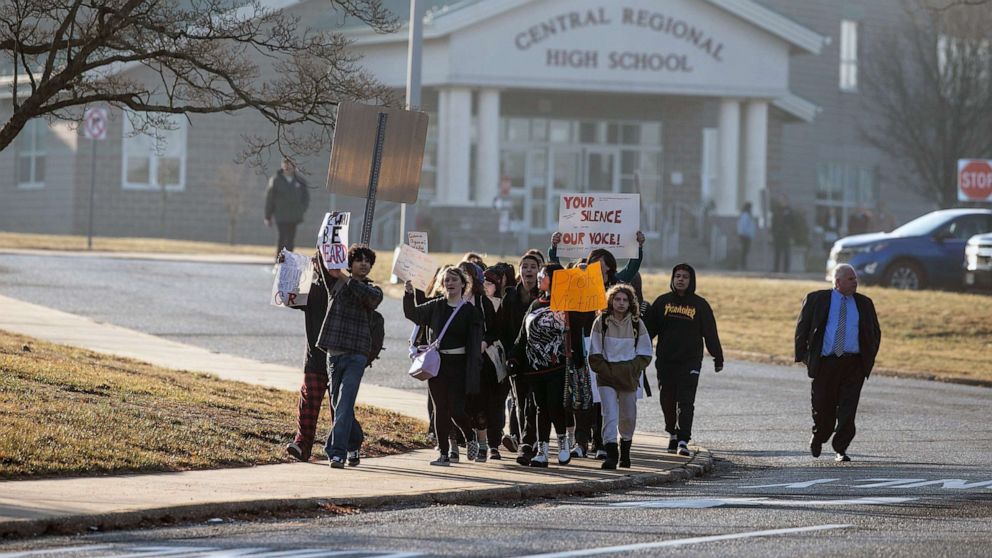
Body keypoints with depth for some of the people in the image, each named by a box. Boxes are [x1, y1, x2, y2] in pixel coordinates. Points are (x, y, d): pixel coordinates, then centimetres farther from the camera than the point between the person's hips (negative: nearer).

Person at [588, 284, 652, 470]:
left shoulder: (636, 324, 3)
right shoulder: (601, 322, -1)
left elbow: (644, 354, 6)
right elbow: (595, 353, 1)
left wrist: (631, 369, -8)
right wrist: (605, 369, -11)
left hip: (629, 377, 2)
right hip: (606, 377, -2)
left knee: (628, 416, 11)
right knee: (610, 414, -14)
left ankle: (625, 452, 30)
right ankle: (611, 454, -19)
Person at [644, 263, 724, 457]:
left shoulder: (700, 304, 2)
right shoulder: (662, 302, 7)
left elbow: (710, 333, 5)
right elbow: (649, 328, 8)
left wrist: (718, 358, 4)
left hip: (690, 362, -3)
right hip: (665, 361, 3)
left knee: (685, 402, -11)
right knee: (667, 400, 9)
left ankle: (683, 440, -14)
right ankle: (673, 433, 31)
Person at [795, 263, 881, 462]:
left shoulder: (864, 304, 11)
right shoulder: (816, 300, 4)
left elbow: (875, 333, 19)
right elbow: (801, 329, 7)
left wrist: (869, 358, 9)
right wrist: (803, 355, -1)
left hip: (853, 364, 1)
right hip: (825, 363, -1)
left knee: (848, 410, -8)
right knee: (823, 407, 6)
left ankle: (841, 449, -4)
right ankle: (818, 438, 33)